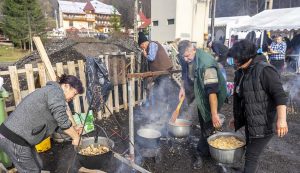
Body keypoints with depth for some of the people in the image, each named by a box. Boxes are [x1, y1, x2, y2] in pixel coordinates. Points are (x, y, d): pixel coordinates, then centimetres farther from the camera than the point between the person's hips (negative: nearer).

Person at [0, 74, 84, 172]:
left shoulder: (51, 91, 15)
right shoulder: (56, 92, -17)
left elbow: (55, 123, 18)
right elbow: (63, 122, -18)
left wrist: (73, 130, 13)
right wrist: (75, 137, -4)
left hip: (14, 135, 10)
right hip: (14, 138, -10)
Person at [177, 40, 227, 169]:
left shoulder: (206, 63, -35)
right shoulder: (186, 59, -10)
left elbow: (212, 90, -38)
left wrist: (214, 114, -38)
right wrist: (183, 87, -2)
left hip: (212, 96, -8)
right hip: (199, 95, 8)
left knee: (208, 125, -1)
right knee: (203, 123, 20)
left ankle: (201, 154, 18)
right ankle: (207, 149, 40)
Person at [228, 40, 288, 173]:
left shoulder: (265, 70, -17)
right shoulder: (240, 73, 9)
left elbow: (280, 95, -23)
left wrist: (281, 119, -31)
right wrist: (236, 117, 22)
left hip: (263, 124, -8)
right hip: (250, 121, 8)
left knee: (251, 156, -1)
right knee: (251, 151, 21)